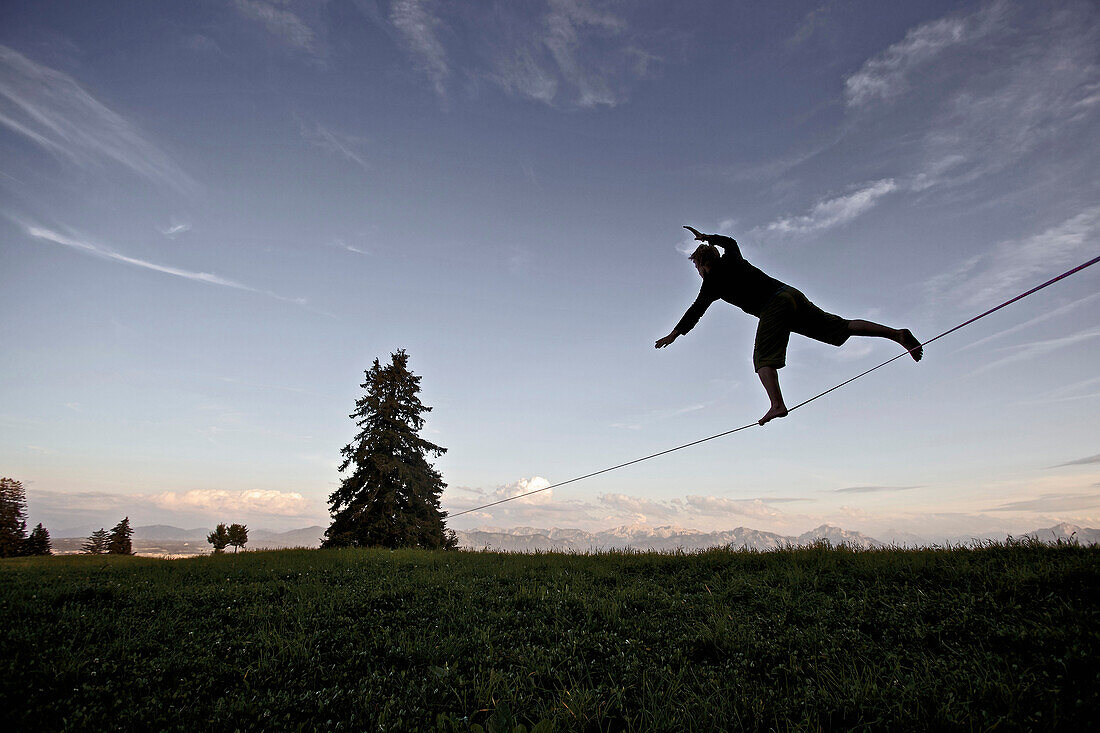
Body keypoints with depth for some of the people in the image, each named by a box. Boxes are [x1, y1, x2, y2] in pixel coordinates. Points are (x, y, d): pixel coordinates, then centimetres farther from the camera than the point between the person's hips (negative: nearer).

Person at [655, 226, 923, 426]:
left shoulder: (714, 281, 3)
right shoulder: (732, 260, 22)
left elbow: (697, 309, 0)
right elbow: (730, 241, 45)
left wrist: (675, 333, 4)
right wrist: (707, 237, 56)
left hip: (774, 306, -8)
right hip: (792, 295, 8)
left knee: (764, 358, -11)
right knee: (841, 328, 8)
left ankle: (777, 405, -28)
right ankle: (897, 334, 2)